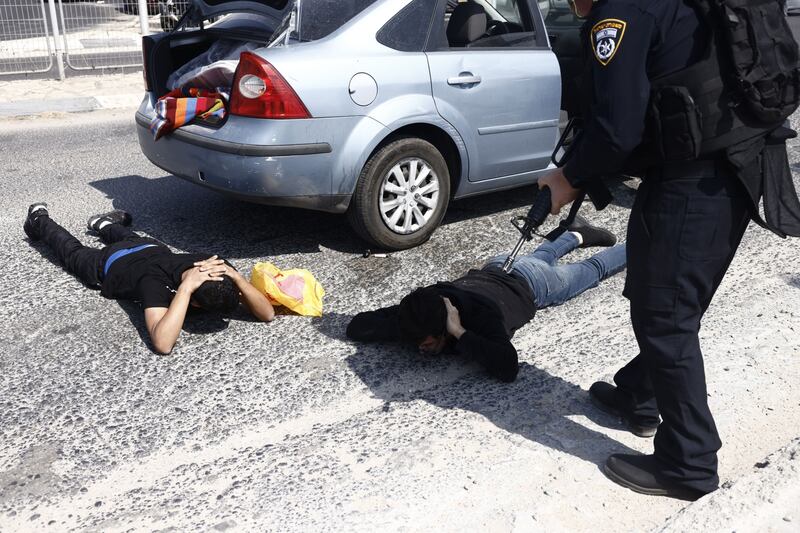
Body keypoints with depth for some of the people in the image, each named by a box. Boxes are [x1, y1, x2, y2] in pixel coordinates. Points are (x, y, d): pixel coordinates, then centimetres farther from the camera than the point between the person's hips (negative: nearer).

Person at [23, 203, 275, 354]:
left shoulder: (216, 265, -38)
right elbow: (163, 344, -63)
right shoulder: (156, 281, -49)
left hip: (152, 248, 3)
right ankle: (39, 220, 57)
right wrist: (185, 288, -65)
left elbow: (268, 314, -40)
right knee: (73, 253, 31)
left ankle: (104, 223, 66)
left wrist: (236, 277, -55)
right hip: (109, 265, -2)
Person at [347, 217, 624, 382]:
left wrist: (460, 334, -58)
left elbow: (507, 368, -61)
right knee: (541, 256, 37)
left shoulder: (482, 314, -48)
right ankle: (578, 234, 62)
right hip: (494, 270, 4)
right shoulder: (419, 309, -35)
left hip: (531, 282, -4)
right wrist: (405, 329, -43)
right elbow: (355, 327, -34)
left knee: (593, 269, 26)